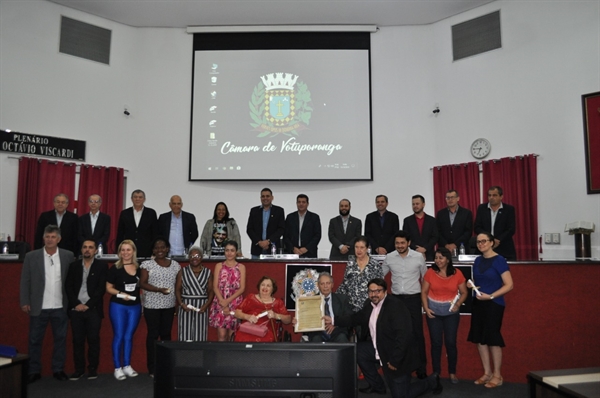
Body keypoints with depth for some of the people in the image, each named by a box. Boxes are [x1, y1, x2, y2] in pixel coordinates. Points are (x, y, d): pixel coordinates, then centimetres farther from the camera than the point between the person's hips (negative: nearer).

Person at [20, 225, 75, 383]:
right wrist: (25, 302, -5)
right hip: (39, 307, 0)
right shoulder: (31, 256, 0)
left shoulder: (68, 256, 0)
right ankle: (34, 371, 20)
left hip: (60, 307, 0)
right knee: (35, 340, 8)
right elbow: (25, 281, 1)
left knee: (60, 339, 8)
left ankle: (58, 370, 20)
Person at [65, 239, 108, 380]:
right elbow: (68, 287, 5)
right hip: (76, 309, 2)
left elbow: (101, 288, -5)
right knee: (77, 340, 5)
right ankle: (79, 369, 15)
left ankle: (93, 369, 12)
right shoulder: (74, 265, 10)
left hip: (93, 309, -2)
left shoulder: (102, 266, 1)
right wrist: (77, 304, -7)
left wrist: (87, 305, -11)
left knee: (93, 340, 1)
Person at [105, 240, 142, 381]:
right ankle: (117, 368, 10)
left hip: (135, 306, 3)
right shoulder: (115, 268, -6)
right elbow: (108, 288, -4)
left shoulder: (139, 268, 4)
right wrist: (121, 293, -20)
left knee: (129, 336, 11)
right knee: (119, 336, 1)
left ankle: (127, 366, 20)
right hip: (118, 306, -3)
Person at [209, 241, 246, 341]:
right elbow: (215, 286, 1)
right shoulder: (219, 266, 7)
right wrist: (223, 303, -11)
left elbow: (242, 288, -1)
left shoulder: (241, 267, 5)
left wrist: (228, 301, -12)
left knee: (231, 336, 3)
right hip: (220, 303, 0)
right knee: (221, 335, -6)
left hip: (235, 304, 0)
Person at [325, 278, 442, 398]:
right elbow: (357, 318, 13)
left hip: (398, 356, -8)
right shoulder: (369, 304, 1)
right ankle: (377, 385, 16)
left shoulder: (395, 305, -25)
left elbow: (404, 335, -29)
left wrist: (394, 361, -27)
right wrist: (333, 320, 6)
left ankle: (432, 381, 24)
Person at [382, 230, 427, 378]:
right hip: (396, 298, 2)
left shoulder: (419, 257, -5)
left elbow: (425, 277, 7)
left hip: (413, 298, -2)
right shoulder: (389, 257, -2)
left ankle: (421, 366, 12)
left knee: (417, 333, 1)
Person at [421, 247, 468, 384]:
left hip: (451, 312, 0)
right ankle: (436, 373, 18)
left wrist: (458, 304, -12)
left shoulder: (457, 273, -5)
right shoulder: (430, 272, -6)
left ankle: (452, 373, 20)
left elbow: (464, 293, 4)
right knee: (436, 343, 6)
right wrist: (426, 308, -9)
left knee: (451, 342, 2)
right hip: (434, 312, 0)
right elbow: (424, 292, 0)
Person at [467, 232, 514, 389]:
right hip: (478, 304, 6)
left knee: (493, 338, 1)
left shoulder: (499, 260, -10)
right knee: (479, 338, 8)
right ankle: (487, 373, 20)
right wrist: (471, 285, -2)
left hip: (494, 304, -6)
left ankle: (497, 376, 15)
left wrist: (490, 296, -21)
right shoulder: (477, 261, 9)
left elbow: (509, 285, -14)